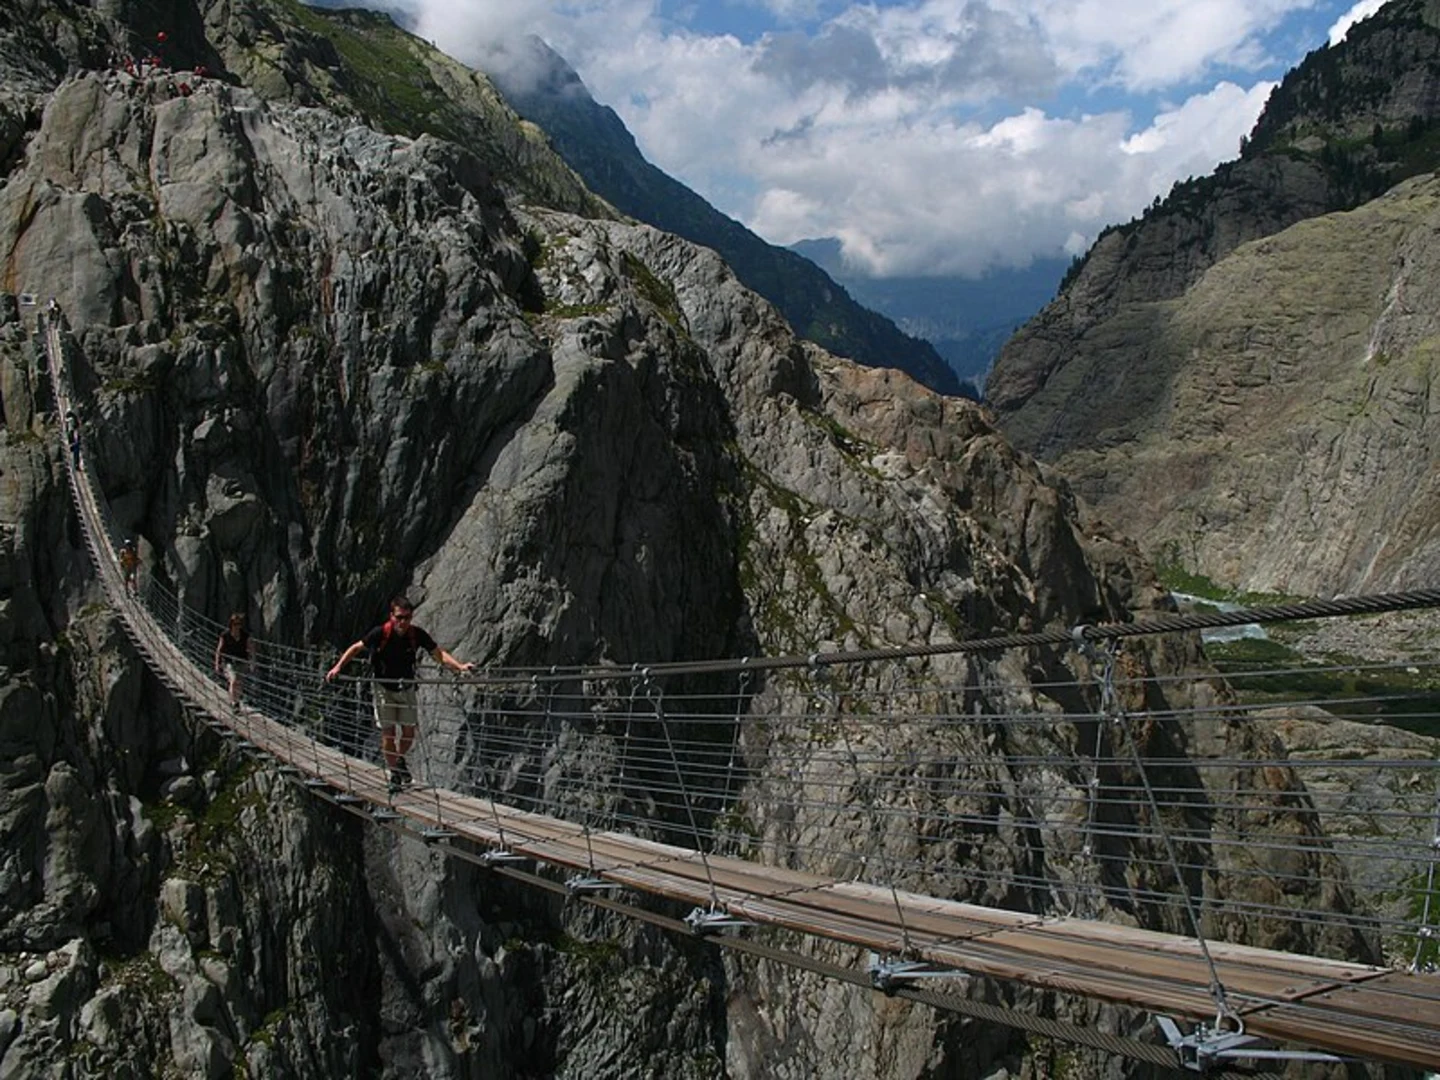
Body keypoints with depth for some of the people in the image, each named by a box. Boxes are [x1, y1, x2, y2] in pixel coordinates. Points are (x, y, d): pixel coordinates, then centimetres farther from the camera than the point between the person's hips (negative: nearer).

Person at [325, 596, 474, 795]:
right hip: (384, 688, -2)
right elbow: (356, 648, -5)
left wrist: (459, 666, -24)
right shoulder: (380, 633, -20)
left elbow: (438, 654, -10)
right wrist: (337, 667, -11)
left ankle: (400, 759, 34)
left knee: (409, 732, 3)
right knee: (388, 732, -3)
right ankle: (393, 773, 13)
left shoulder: (417, 635, -14)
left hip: (407, 688, 2)